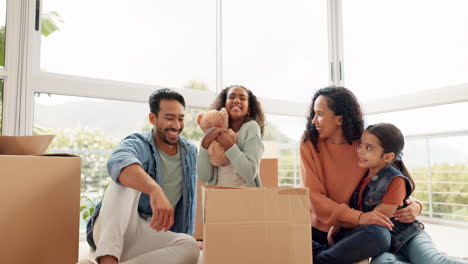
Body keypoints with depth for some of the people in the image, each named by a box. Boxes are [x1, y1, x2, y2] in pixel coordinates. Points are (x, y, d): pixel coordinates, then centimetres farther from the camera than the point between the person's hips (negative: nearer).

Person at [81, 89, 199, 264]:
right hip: (111, 231, -3)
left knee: (190, 247, -29)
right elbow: (119, 162, -38)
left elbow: (189, 200, 18)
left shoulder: (190, 152, 7)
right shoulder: (138, 145, -11)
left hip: (150, 235, 4)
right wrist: (154, 189, -57)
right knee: (127, 180, -30)